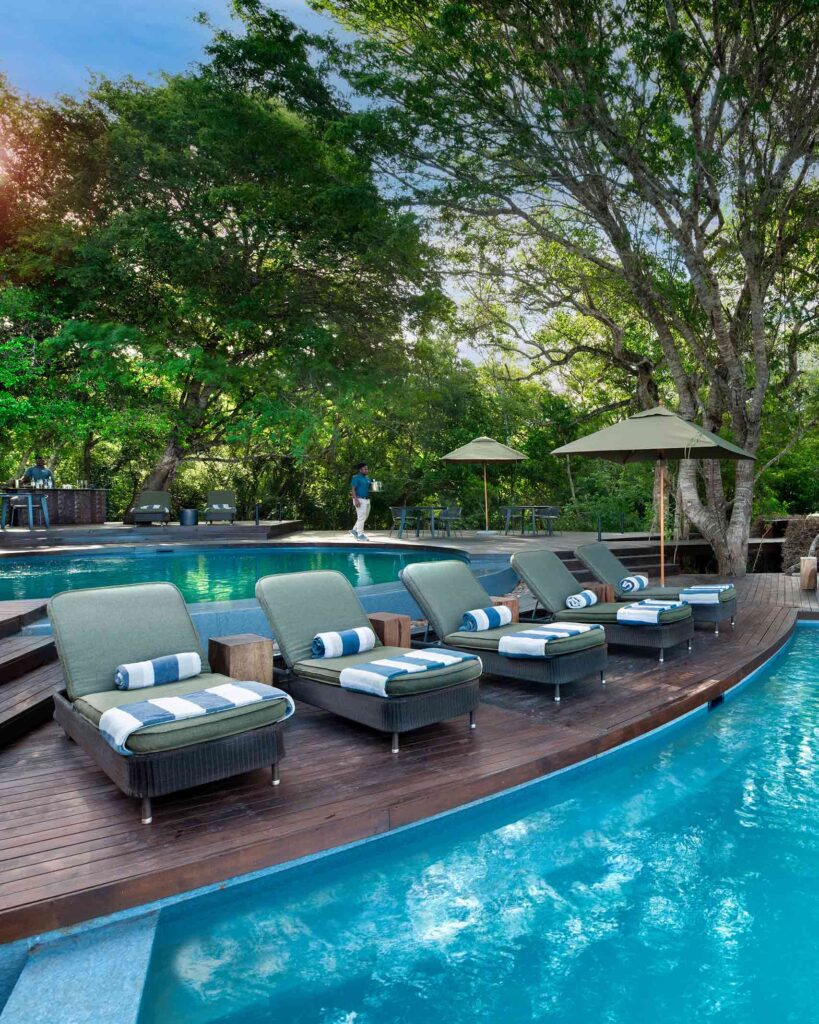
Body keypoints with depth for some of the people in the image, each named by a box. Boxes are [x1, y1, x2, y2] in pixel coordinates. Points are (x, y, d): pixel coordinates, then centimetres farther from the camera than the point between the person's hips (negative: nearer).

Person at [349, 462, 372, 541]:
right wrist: (356, 500, -23)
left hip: (367, 500, 9)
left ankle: (354, 530, 24)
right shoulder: (356, 478, -9)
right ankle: (360, 535, -2)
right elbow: (353, 489, -15)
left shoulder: (367, 478, 16)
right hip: (360, 500, -9)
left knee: (365, 517, 13)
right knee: (361, 517, -7)